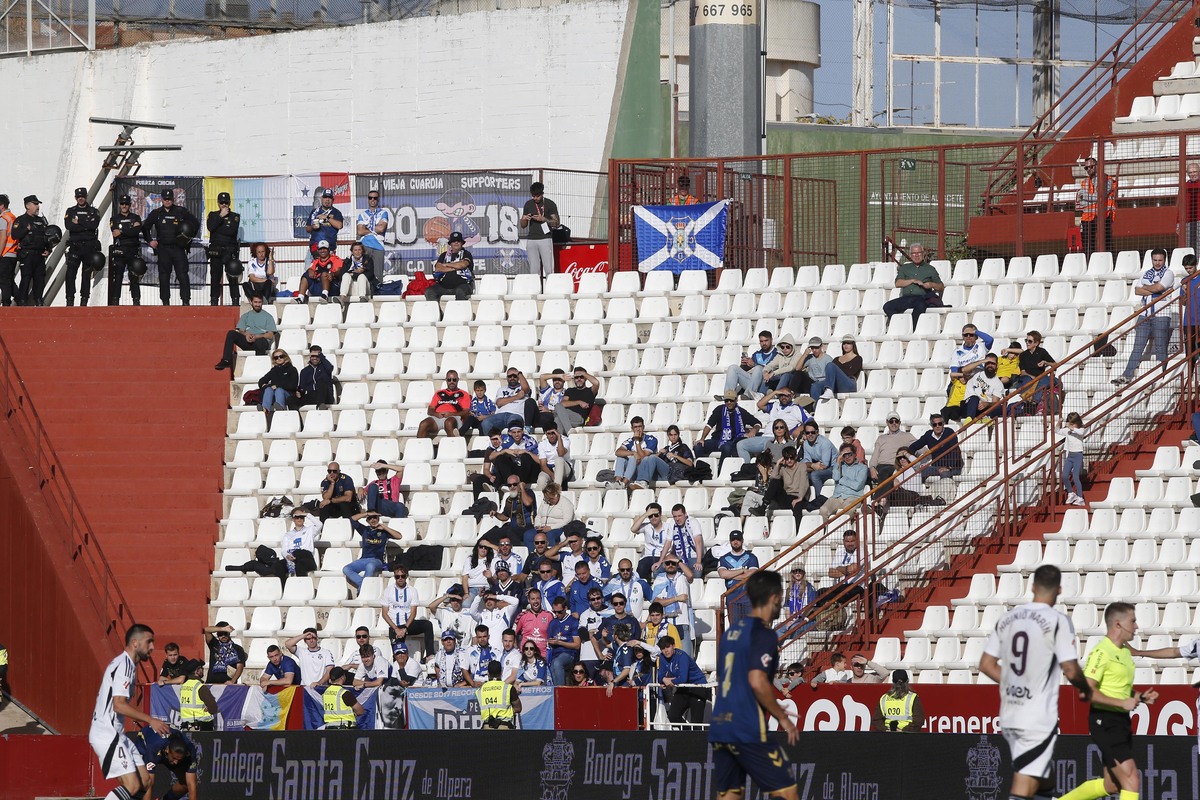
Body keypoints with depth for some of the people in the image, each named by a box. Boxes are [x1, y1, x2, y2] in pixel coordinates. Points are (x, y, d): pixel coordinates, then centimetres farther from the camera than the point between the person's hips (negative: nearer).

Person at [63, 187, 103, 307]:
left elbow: (94, 225, -11)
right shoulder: (70, 211, 9)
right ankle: (70, 299, -8)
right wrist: (86, 226, -10)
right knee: (70, 273, -9)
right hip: (75, 246, 0)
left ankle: (84, 300, 6)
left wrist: (78, 222, -10)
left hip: (90, 247, 0)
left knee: (87, 275, 3)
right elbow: (68, 226, -8)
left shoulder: (94, 211, 8)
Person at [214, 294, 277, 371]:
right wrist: (246, 335, -12)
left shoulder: (268, 317, 13)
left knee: (260, 342, -40)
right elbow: (241, 331, 12)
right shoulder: (245, 316, 23)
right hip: (247, 341, 3)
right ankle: (226, 361, -28)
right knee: (231, 333, -22)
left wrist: (256, 337, -15)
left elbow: (270, 335, 2)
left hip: (261, 340, -3)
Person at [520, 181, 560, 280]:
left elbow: (556, 223, 0)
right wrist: (525, 219, -8)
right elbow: (523, 226, 15)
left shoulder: (550, 204, 1)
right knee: (534, 270, 0)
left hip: (545, 239, -3)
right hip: (531, 239, 3)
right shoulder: (528, 204, 12)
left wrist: (543, 219, -15)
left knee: (549, 269, -9)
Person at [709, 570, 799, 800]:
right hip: (749, 731, -8)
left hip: (719, 727, 8)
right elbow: (757, 682, -21)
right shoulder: (764, 635, -9)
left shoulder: (731, 632, 17)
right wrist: (783, 718, -9)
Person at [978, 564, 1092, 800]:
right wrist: (1086, 690, 7)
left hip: (1009, 716, 7)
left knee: (1044, 780, 22)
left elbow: (986, 665, 10)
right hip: (1038, 718, -7)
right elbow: (1070, 670, -13)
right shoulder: (1058, 621, -10)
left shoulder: (1007, 619, 7)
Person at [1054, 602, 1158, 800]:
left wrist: (1140, 697, 9)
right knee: (1131, 779, -15)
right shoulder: (1101, 652, -14)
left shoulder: (1125, 652, 15)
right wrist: (1122, 703, -23)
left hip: (1121, 721, 9)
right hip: (1105, 721, -9)